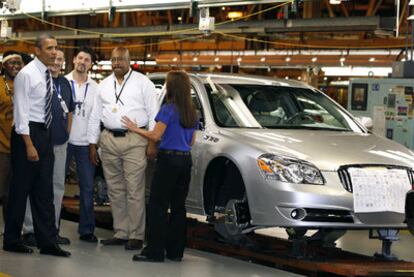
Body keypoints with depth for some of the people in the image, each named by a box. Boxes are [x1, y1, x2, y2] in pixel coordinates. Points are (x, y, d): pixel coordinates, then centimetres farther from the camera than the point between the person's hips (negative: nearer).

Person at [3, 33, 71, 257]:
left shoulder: (48, 75, 12)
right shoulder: (26, 74, -12)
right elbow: (21, 111, -16)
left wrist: (43, 141, 12)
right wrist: (29, 145, -20)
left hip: (45, 133, 8)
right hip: (28, 133, -8)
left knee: (44, 190, 7)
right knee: (21, 188, 0)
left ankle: (47, 242, 10)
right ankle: (12, 240, 11)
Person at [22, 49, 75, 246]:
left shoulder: (65, 83, 14)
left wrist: (67, 133, 15)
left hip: (60, 142, 7)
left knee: (58, 186, 10)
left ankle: (52, 228, 18)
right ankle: (29, 230, 1)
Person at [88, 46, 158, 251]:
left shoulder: (143, 83, 2)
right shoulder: (104, 85, 15)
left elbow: (153, 114, -1)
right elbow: (95, 116, 18)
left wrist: (152, 142, -8)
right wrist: (92, 144, 13)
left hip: (134, 140, -5)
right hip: (109, 140, 5)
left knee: (135, 191, -7)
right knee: (115, 190, 8)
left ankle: (136, 235, -2)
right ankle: (120, 233, 16)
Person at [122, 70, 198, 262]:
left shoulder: (168, 109, -10)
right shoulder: (192, 113, 12)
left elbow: (155, 136, -12)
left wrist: (135, 129, 1)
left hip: (168, 160, -7)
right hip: (186, 160, 7)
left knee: (158, 205, -4)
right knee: (178, 206, 10)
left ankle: (155, 251, -7)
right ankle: (175, 251, 12)